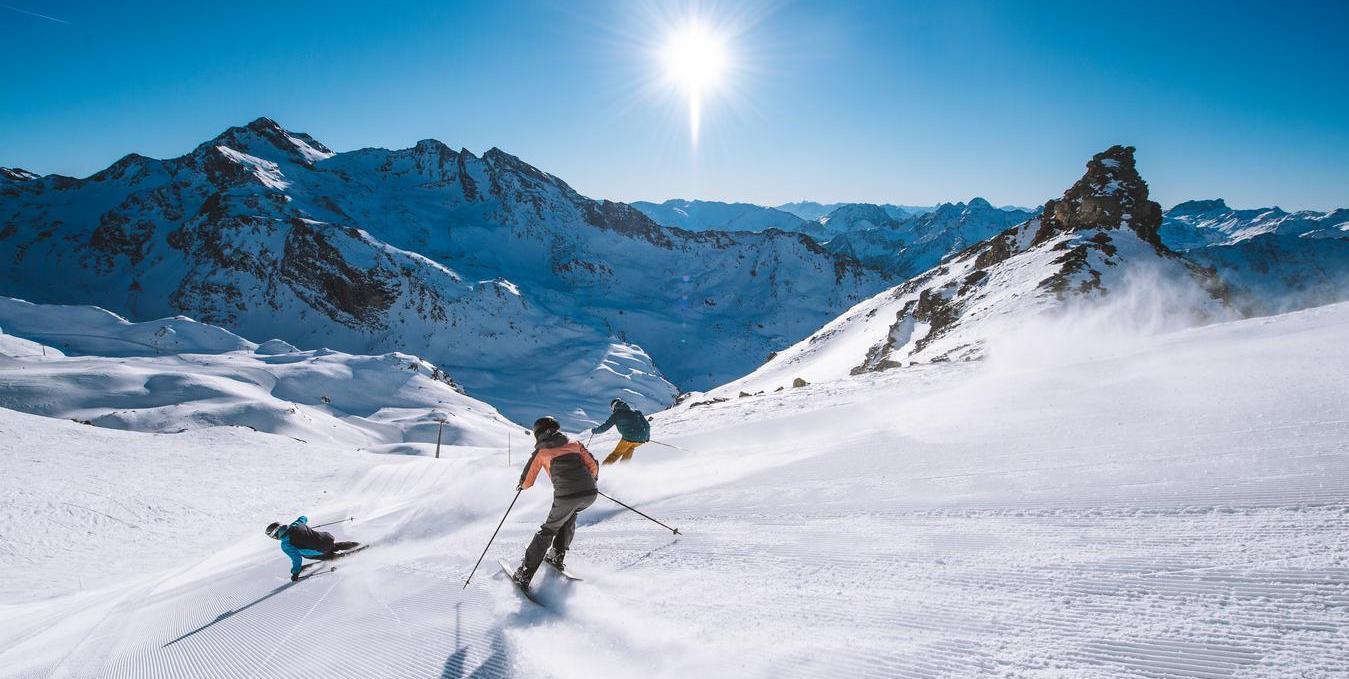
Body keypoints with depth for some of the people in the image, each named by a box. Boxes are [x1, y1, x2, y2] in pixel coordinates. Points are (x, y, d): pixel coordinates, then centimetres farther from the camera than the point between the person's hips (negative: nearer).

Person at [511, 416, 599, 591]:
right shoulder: (575, 443, 20)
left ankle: (525, 574, 10)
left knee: (548, 530, 14)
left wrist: (521, 485, 38)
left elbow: (527, 481, 15)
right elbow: (593, 466, 16)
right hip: (590, 494, 3)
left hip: (566, 496, -3)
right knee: (570, 514, 33)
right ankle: (558, 557, 31)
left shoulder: (541, 452, 13)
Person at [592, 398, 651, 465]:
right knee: (630, 447, 33)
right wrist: (647, 436, 33)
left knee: (616, 454, 14)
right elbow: (647, 425, 17)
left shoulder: (616, 415, 9)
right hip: (641, 439, 4)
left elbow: (605, 427, 8)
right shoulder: (636, 412, 19)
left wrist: (595, 430, 26)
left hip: (628, 438, -4)